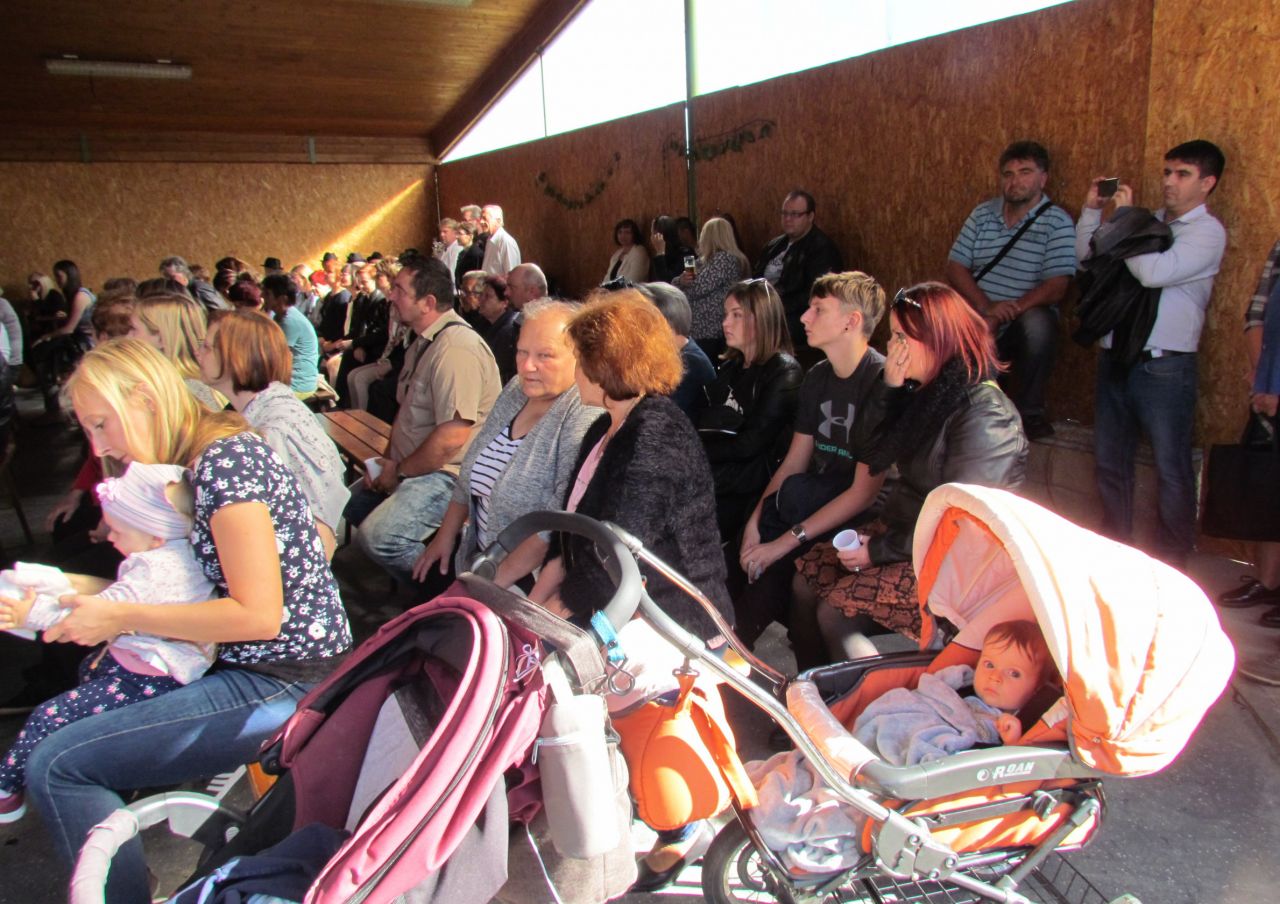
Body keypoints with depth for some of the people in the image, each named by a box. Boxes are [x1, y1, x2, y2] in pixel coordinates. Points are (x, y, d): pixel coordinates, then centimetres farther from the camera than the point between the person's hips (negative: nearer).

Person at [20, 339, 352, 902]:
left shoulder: (224, 458, -17)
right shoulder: (199, 460, 12)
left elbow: (257, 614, -22)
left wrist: (122, 618, -14)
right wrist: (94, 596, 5)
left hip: (285, 686, -10)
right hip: (252, 666, 11)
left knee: (55, 768, -12)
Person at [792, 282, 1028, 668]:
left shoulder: (985, 415, -20)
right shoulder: (930, 392, 7)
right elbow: (875, 462, 2)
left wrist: (880, 550, -16)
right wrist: (892, 390, -7)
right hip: (901, 530, 9)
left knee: (835, 612, -18)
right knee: (806, 578, -4)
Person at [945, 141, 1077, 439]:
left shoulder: (1057, 222, -5)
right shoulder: (983, 214, 8)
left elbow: (1055, 288, -14)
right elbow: (955, 268, 1)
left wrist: (1003, 315, -23)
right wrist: (987, 308, -16)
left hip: (1026, 321, -3)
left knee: (1039, 323, -36)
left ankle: (1029, 411, -14)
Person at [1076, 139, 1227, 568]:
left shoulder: (1207, 231, -6)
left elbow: (1154, 272, -22)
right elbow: (1086, 256, 16)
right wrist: (1092, 209, 5)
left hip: (1165, 366, -6)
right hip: (1116, 356, 7)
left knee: (1171, 469, 3)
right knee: (1109, 461, 14)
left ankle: (1172, 561, 16)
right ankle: (1115, 549, 29)